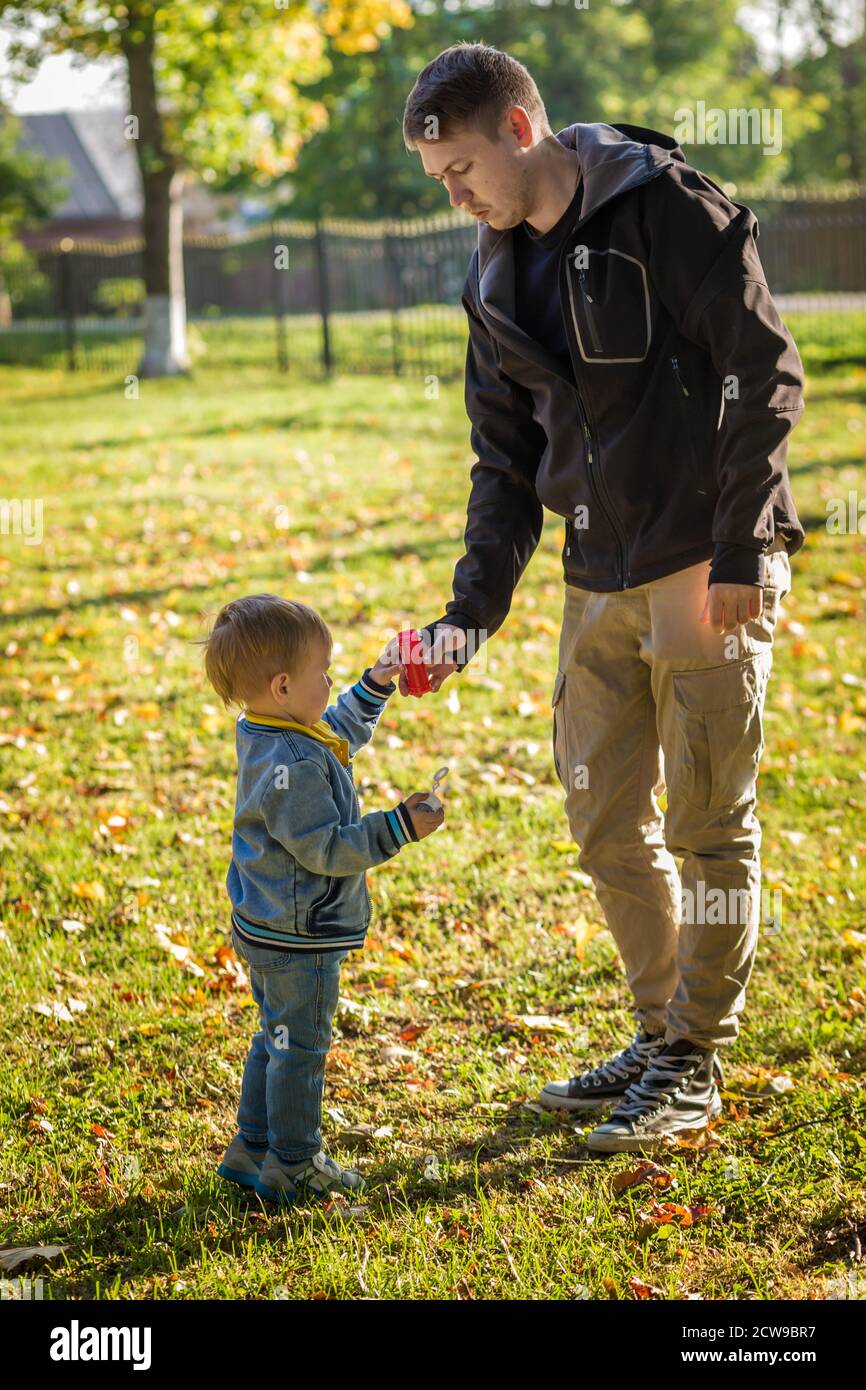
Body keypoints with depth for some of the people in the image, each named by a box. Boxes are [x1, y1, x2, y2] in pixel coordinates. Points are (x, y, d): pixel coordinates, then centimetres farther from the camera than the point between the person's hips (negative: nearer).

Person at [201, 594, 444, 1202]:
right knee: (300, 1047, 3)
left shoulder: (269, 736, 5)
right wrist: (397, 827, -24)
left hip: (267, 930, 11)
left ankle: (253, 1148, 32)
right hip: (298, 939, -11)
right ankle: (294, 1164, 15)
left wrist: (377, 685, 20)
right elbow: (326, 848, -27)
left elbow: (341, 734, 25)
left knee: (277, 1039, 22)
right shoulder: (290, 765, -28)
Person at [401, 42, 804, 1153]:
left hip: (707, 570, -7)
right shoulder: (495, 277, 11)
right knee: (605, 824, 10)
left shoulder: (668, 206, -10)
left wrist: (740, 553, -16)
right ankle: (662, 1031, 27)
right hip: (598, 581, 7)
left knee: (709, 823, 0)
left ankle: (696, 1063, 13)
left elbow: (764, 374, -12)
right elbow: (506, 456, 15)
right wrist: (474, 606, 5)